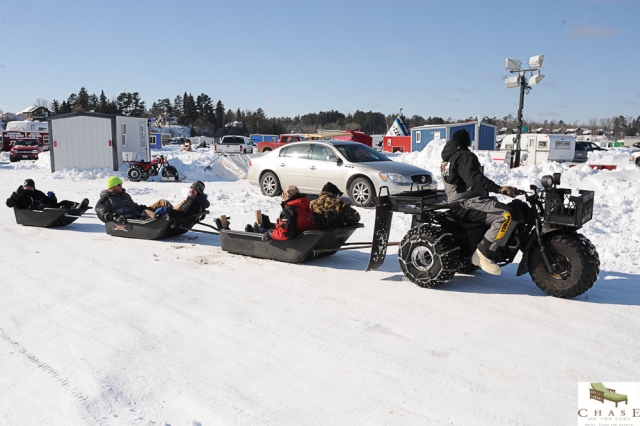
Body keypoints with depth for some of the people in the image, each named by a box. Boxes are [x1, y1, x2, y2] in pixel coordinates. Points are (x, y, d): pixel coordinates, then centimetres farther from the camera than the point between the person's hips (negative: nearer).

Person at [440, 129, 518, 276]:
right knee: (507, 215, -26)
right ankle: (484, 254, -22)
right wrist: (499, 188, -35)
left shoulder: (448, 157, 22)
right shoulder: (464, 156, -9)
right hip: (466, 204, -11)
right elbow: (475, 178, -27)